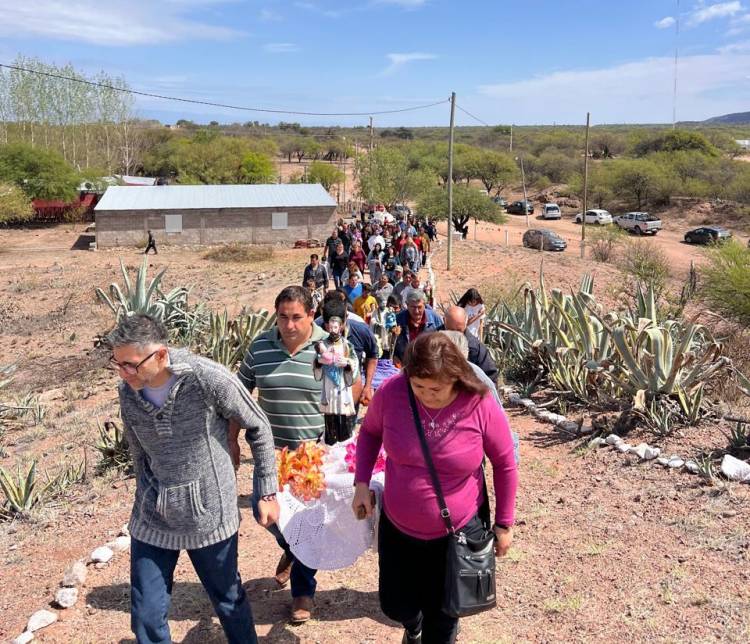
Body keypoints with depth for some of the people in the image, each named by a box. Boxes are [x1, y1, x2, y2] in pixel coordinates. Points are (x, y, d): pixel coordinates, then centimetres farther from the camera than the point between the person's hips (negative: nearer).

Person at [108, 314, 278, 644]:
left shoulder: (208, 378, -22)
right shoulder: (127, 391, -6)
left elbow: (259, 428, -9)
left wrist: (267, 492, -4)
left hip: (209, 515, -3)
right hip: (151, 519, 4)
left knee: (229, 600, 16)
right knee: (146, 616, 8)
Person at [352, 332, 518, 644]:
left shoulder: (481, 406, -23)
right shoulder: (391, 392, -18)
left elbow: (504, 464, -7)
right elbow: (370, 432, 3)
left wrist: (504, 524, -1)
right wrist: (361, 482, -7)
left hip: (457, 532, -2)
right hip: (397, 527, 3)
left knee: (442, 618, 14)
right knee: (395, 605, 20)